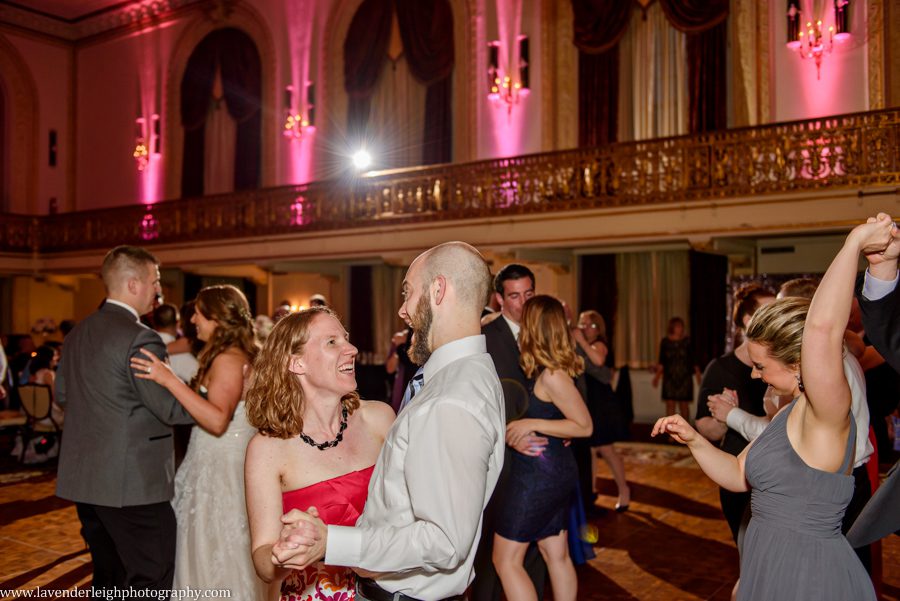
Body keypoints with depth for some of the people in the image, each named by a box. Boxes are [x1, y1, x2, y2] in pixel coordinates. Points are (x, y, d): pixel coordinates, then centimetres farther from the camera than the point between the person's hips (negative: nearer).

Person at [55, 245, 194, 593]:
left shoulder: (78, 333, 10)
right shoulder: (140, 338, -17)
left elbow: (62, 394, 21)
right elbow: (171, 409, -17)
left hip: (82, 479, 9)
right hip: (133, 484, -9)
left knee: (108, 579, 19)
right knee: (151, 582, -2)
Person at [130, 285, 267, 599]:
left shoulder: (228, 359, -18)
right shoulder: (240, 355, 12)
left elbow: (217, 420, -31)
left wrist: (170, 380, -33)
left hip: (220, 474, -10)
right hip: (218, 467, 10)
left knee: (215, 558, 1)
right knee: (222, 558, 18)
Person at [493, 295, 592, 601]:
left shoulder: (551, 373, -21)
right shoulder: (547, 368, 5)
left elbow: (584, 426, -19)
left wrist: (533, 424, -21)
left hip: (538, 472, -9)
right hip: (555, 469, 9)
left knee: (506, 559, 1)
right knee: (557, 555, 16)